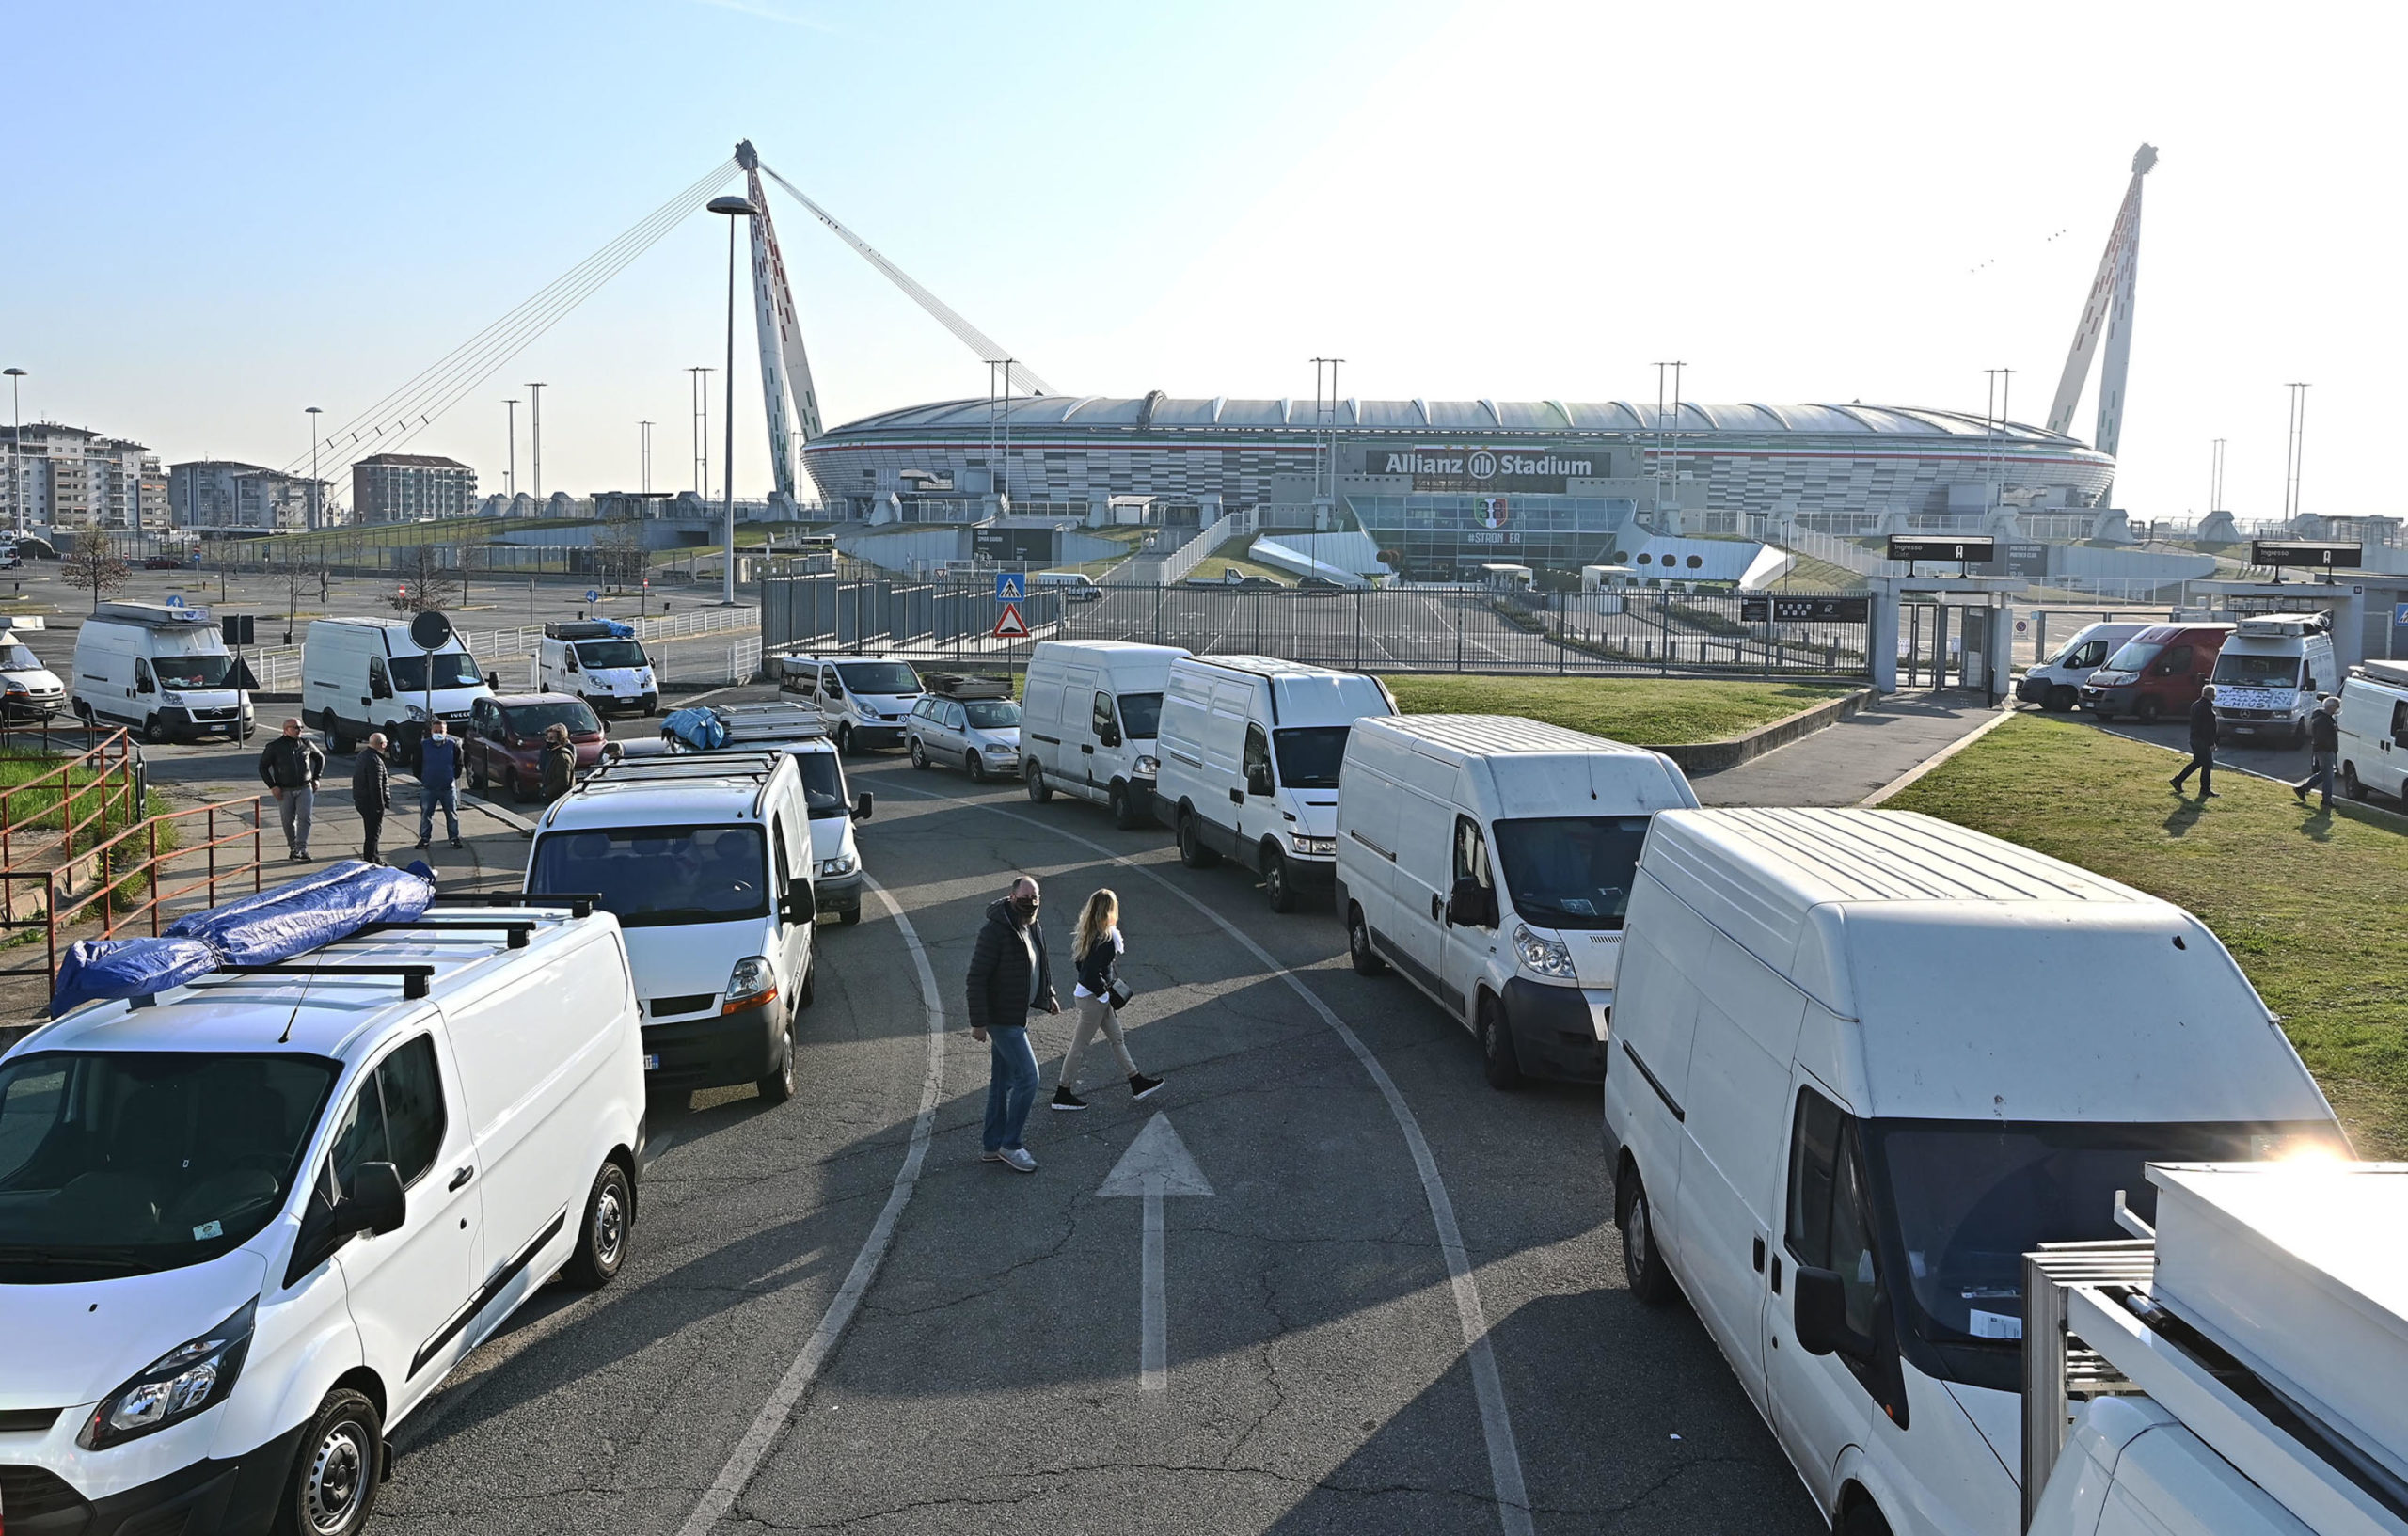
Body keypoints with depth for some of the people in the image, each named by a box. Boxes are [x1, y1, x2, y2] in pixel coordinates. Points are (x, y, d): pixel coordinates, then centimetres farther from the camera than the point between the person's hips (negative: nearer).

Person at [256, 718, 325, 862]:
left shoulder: (306, 743, 5)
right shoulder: (274, 747, -3)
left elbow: (320, 758, 21)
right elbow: (263, 767, 2)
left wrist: (316, 778, 12)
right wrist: (272, 786, -6)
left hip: (305, 788, 1)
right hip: (284, 791, -1)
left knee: (304, 818, -13)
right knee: (288, 821, 5)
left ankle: (301, 849, -15)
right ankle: (293, 848, 21)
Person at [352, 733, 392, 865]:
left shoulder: (363, 756, 11)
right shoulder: (375, 761, -22)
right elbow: (376, 787, -24)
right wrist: (380, 805, -19)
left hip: (361, 800, 10)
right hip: (372, 803, -10)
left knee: (372, 832, 21)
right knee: (372, 834, -4)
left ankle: (375, 858, 31)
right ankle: (369, 861, -1)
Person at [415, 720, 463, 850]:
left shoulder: (453, 745, -3)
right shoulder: (423, 746, -3)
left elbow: (458, 764, 8)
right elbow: (417, 764, 7)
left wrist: (454, 777, 4)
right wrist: (421, 778, 4)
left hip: (448, 787, 0)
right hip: (428, 787, 0)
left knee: (452, 814, 6)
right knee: (426, 814, 8)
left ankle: (454, 837, 17)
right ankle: (424, 838, 20)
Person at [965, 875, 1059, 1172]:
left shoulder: (1032, 928, 8)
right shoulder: (995, 931, -20)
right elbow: (977, 978, -20)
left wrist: (1047, 995, 18)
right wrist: (978, 1022, -21)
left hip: (1018, 1016, 9)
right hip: (1002, 1019, -9)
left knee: (1002, 1081, 14)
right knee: (1027, 1076, -9)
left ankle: (993, 1147, 23)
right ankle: (1010, 1145, 1)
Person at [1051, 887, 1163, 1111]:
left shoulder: (1088, 933, 3)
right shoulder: (1105, 939, -26)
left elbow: (1082, 964, 11)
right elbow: (1093, 974, -28)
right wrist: (1106, 993, -13)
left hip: (1098, 995, 10)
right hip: (1092, 998, -10)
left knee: (1117, 1038, 18)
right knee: (1079, 1045, 3)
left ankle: (1137, 1083, 28)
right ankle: (1063, 1094, 15)